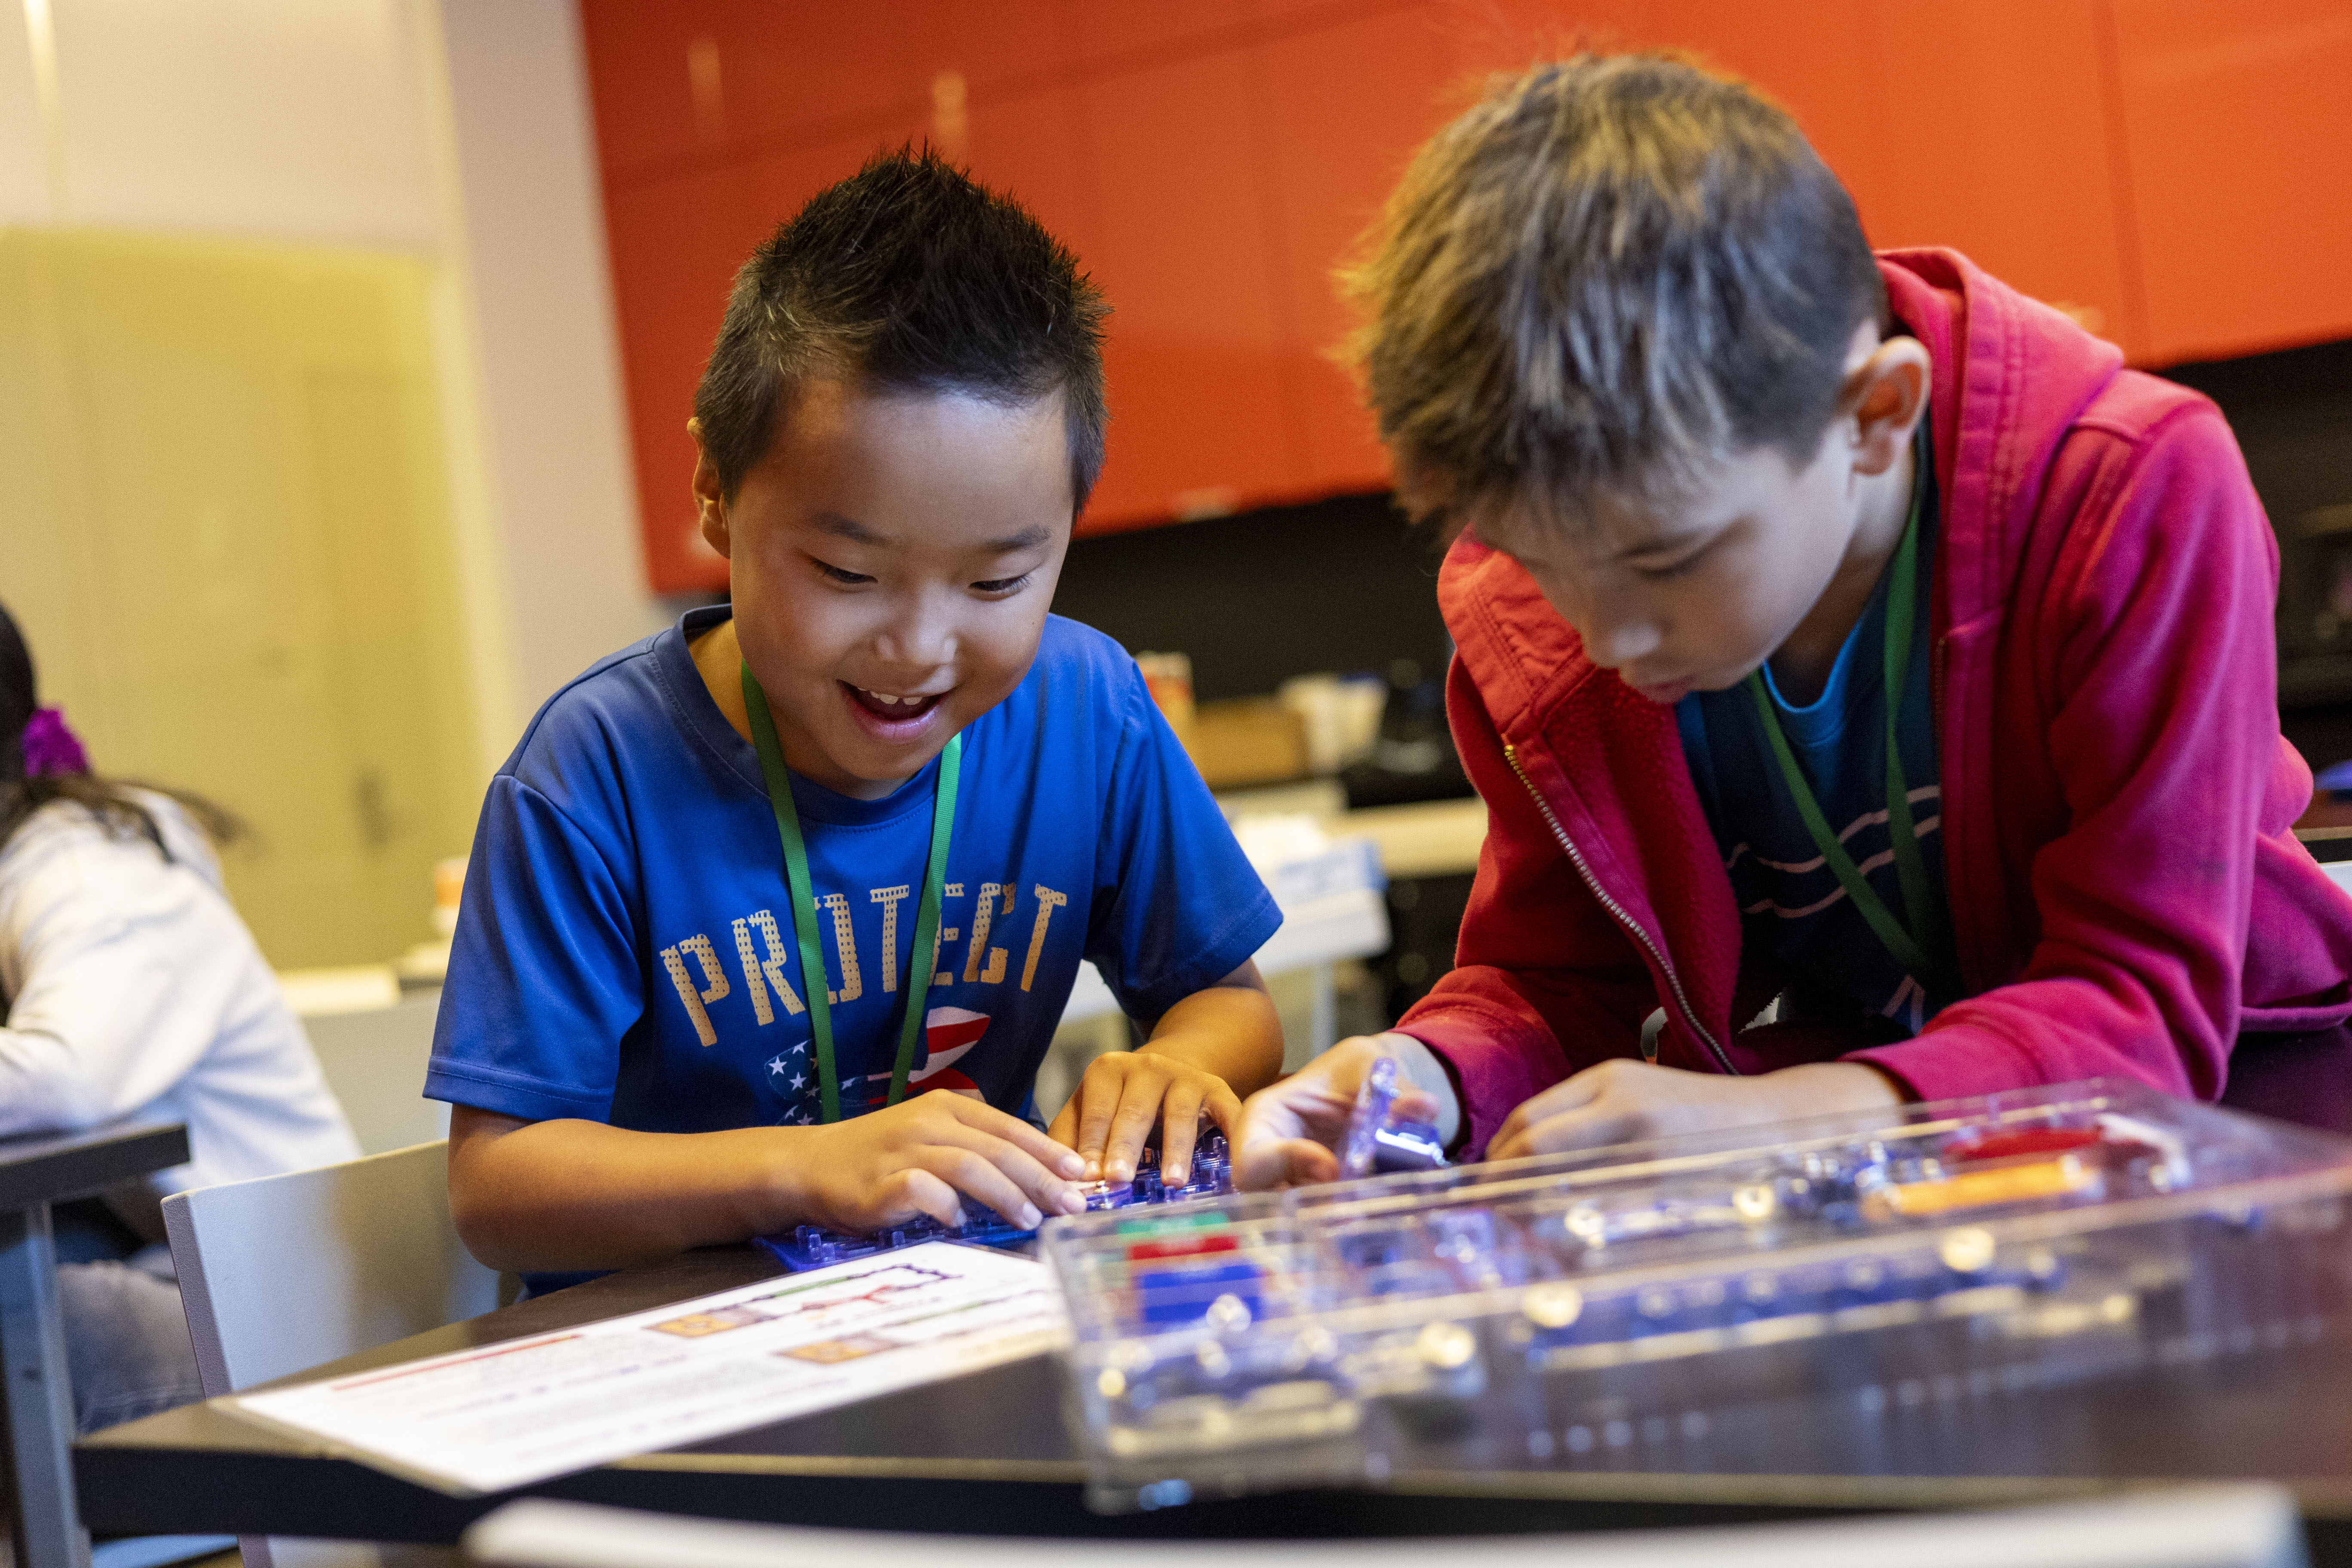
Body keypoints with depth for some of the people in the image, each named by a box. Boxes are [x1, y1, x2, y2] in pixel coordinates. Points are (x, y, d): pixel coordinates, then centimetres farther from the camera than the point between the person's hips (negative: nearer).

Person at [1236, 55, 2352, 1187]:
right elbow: (1554, 976, -1)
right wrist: (1424, 1074, -26)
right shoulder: (1529, 621, -13)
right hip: (1821, 1075, 2)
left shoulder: (2133, 498, -24)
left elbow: (2148, 1003, -25)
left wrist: (1777, 1118, -41)